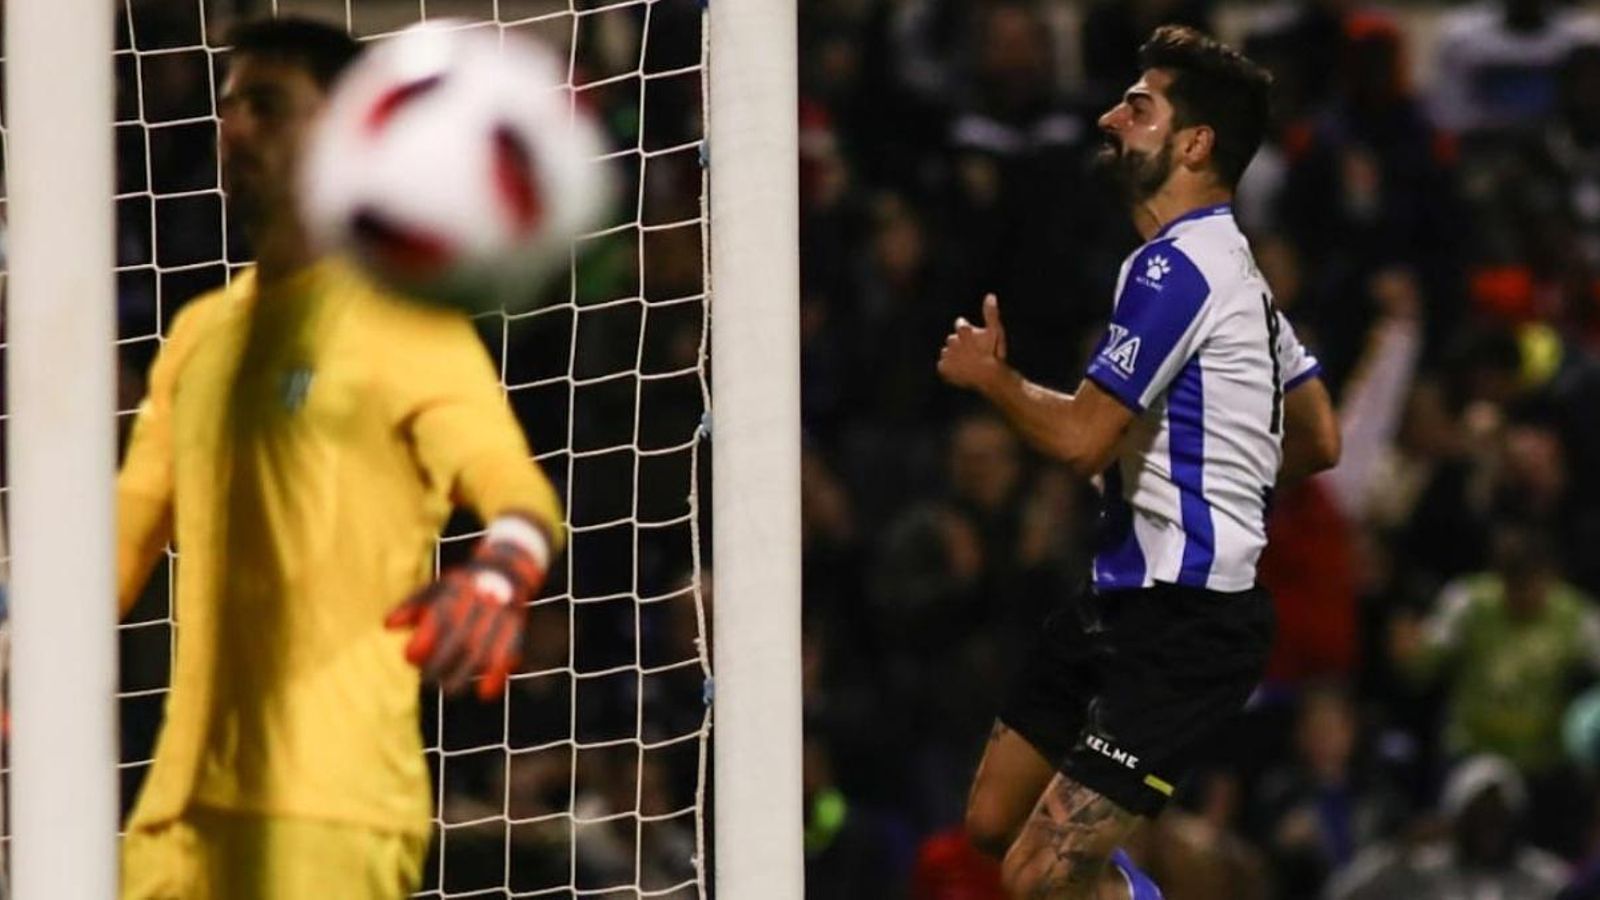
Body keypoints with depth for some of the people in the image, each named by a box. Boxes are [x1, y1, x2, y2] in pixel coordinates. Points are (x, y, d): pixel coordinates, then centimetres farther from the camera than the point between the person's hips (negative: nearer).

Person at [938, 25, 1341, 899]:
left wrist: (990, 374, -3)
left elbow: (1079, 438, -21)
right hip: (1126, 598, 11)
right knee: (996, 822, 15)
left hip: (1185, 625, -11)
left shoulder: (1177, 268, -18)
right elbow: (1317, 441, 21)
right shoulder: (1227, 262, 15)